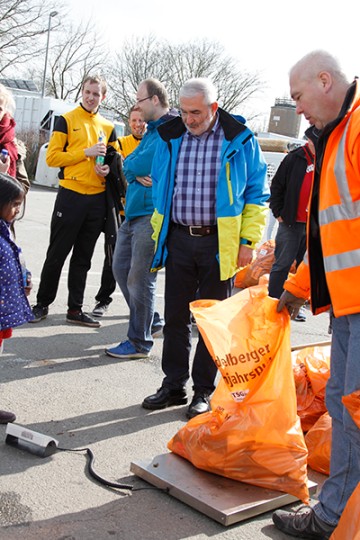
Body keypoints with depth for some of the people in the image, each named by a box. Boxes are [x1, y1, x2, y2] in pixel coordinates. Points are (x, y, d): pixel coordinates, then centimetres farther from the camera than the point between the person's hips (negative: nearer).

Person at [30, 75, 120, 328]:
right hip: (71, 195, -4)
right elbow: (52, 157, -7)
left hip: (97, 199, 4)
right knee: (57, 254, 3)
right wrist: (86, 152, -15)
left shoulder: (108, 127, 12)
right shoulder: (67, 120, 0)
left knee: (83, 257, 10)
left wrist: (109, 168, -6)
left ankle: (76, 309, 17)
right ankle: (42, 304, 16)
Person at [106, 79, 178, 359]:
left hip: (152, 213, -10)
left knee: (140, 278, -4)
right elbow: (127, 165, 14)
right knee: (121, 269, 15)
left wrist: (131, 166, -3)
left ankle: (140, 342, 8)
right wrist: (138, 174, -5)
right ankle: (152, 321, 29)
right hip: (133, 211, 10)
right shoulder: (152, 129, 19)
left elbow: (139, 164, -21)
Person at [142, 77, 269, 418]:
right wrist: (158, 233, 14)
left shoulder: (239, 140, -3)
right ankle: (173, 386, 22)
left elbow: (256, 195, 0)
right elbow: (159, 188, 18)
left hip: (220, 243, -3)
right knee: (175, 317, 9)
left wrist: (248, 242, -7)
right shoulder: (170, 138, 7)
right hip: (179, 240, 4)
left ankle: (203, 391, 19)